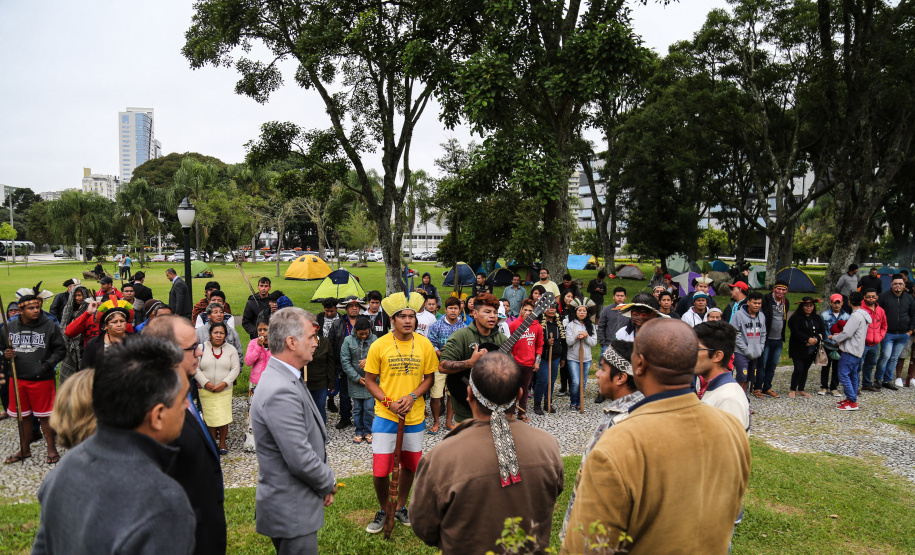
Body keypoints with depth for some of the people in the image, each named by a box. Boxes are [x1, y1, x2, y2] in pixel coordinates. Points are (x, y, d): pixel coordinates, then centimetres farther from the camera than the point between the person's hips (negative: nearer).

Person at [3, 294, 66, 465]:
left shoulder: (50, 326, -6)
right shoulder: (8, 328, 3)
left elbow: (60, 349, -2)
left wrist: (47, 365, -13)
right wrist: (5, 355, -7)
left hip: (42, 379, -3)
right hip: (18, 378, 3)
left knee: (45, 415, 4)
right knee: (22, 415, 15)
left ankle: (51, 448, 19)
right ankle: (25, 450, 31)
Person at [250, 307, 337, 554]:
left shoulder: (285, 378, 6)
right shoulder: (281, 392, -27)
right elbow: (301, 460, -26)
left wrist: (324, 483, 9)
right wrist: (329, 483, -8)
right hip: (291, 510, -10)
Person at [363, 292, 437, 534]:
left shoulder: (425, 345, -3)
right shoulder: (379, 345, -9)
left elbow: (429, 378, 5)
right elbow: (369, 381, -2)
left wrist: (412, 396, -13)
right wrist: (389, 403, -15)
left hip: (414, 415, 3)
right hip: (385, 415, -2)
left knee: (410, 464, 16)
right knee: (380, 469, -3)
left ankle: (400, 508, 38)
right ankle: (383, 511, 24)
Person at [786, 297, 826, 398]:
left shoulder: (817, 318, 11)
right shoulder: (795, 318, -6)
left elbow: (823, 332, 5)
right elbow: (796, 332, -15)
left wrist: (816, 339, -14)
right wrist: (808, 339, -21)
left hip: (812, 350, 5)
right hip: (798, 349, -5)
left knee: (805, 369, 10)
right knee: (799, 369, -9)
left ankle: (801, 390, 22)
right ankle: (793, 390, 6)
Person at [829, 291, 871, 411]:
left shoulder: (856, 316, -18)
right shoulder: (864, 315, 14)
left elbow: (847, 333, -20)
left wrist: (833, 337, -5)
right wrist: (839, 335, 14)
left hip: (850, 351, -10)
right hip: (857, 351, 10)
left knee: (844, 375, -8)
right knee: (853, 375, 16)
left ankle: (852, 402, -8)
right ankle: (852, 399, 22)